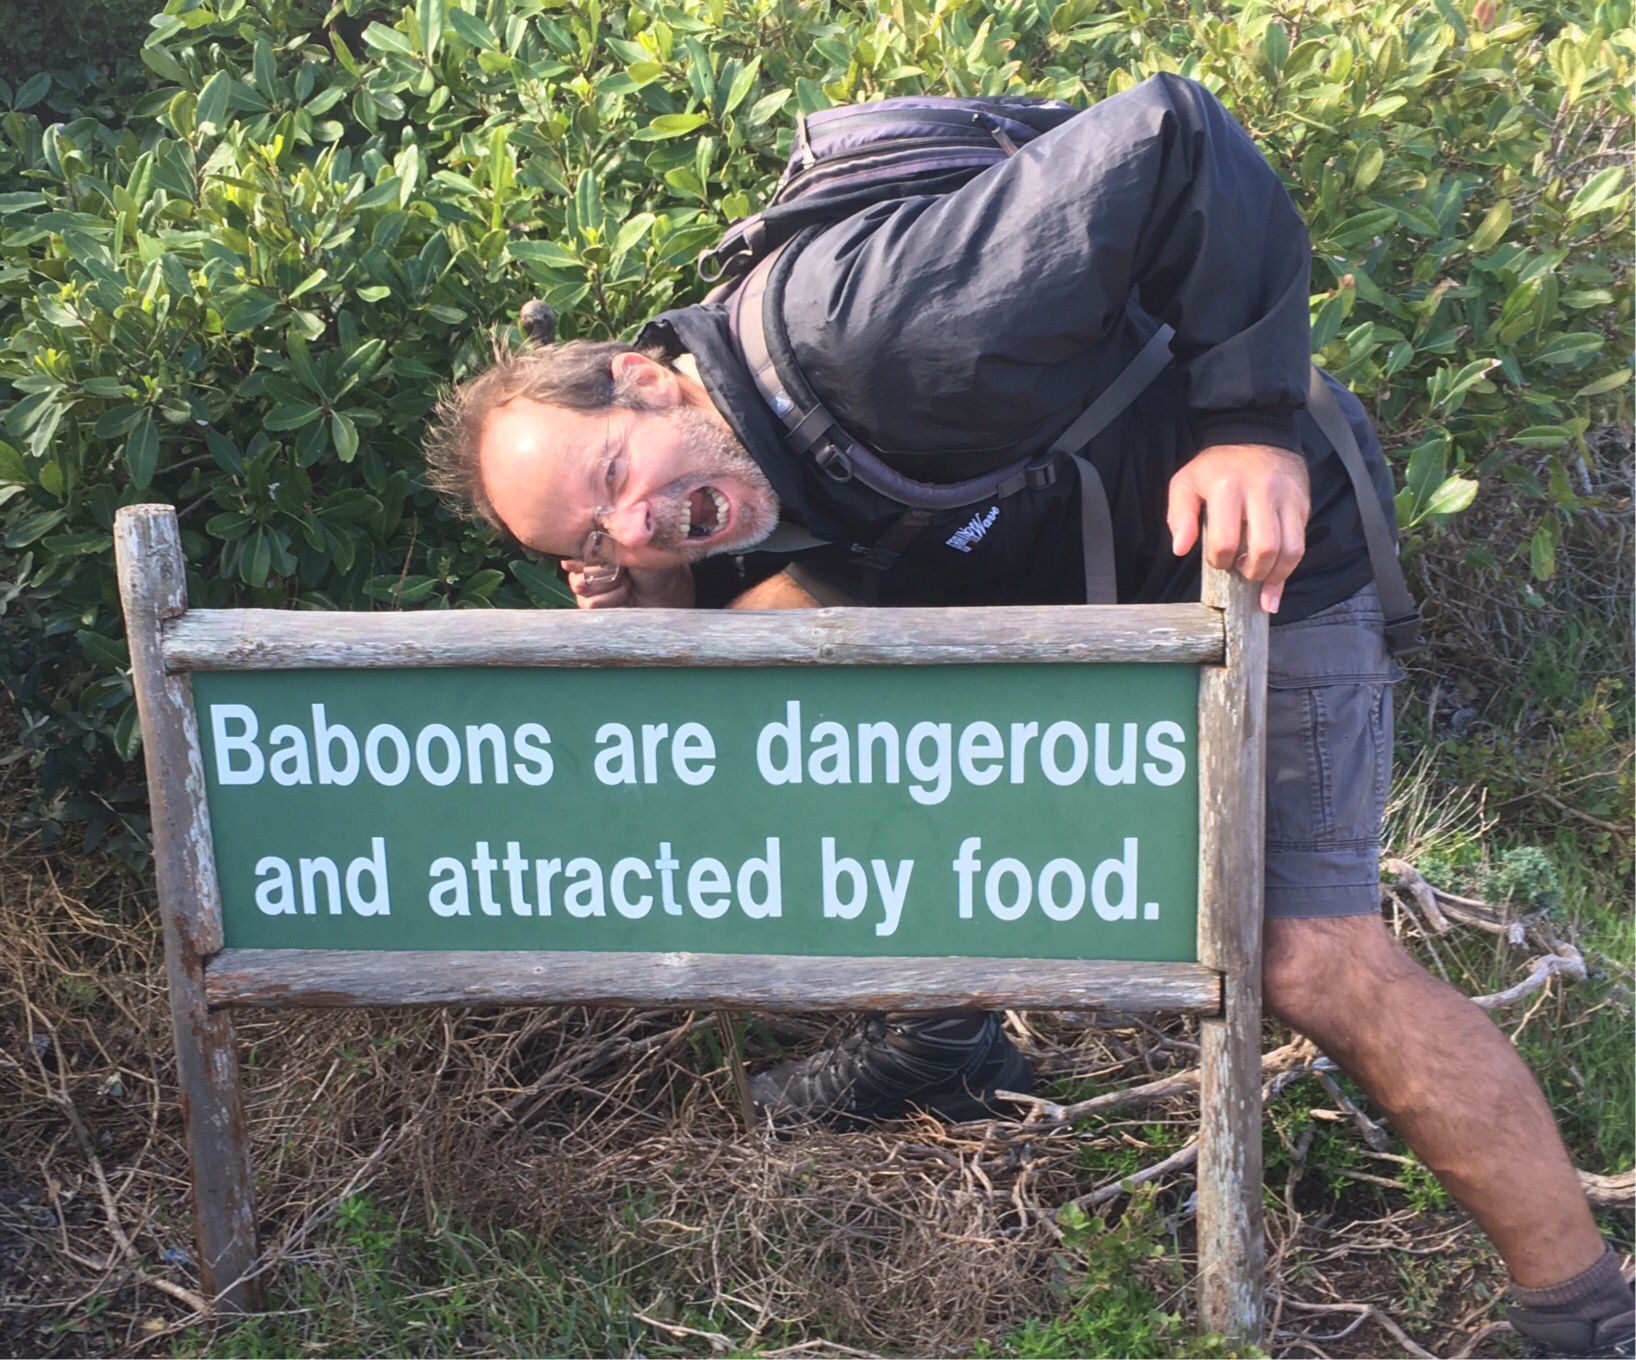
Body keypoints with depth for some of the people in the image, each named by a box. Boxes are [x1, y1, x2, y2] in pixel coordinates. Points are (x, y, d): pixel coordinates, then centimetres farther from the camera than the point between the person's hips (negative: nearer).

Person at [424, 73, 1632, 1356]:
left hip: (1260, 544, -8)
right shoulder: (729, 515, -9)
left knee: (1315, 963, -14)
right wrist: (657, 613, -16)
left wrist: (1255, 416, -35)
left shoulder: (864, 328, -35)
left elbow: (1170, 143, -33)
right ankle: (944, 1032, 20)